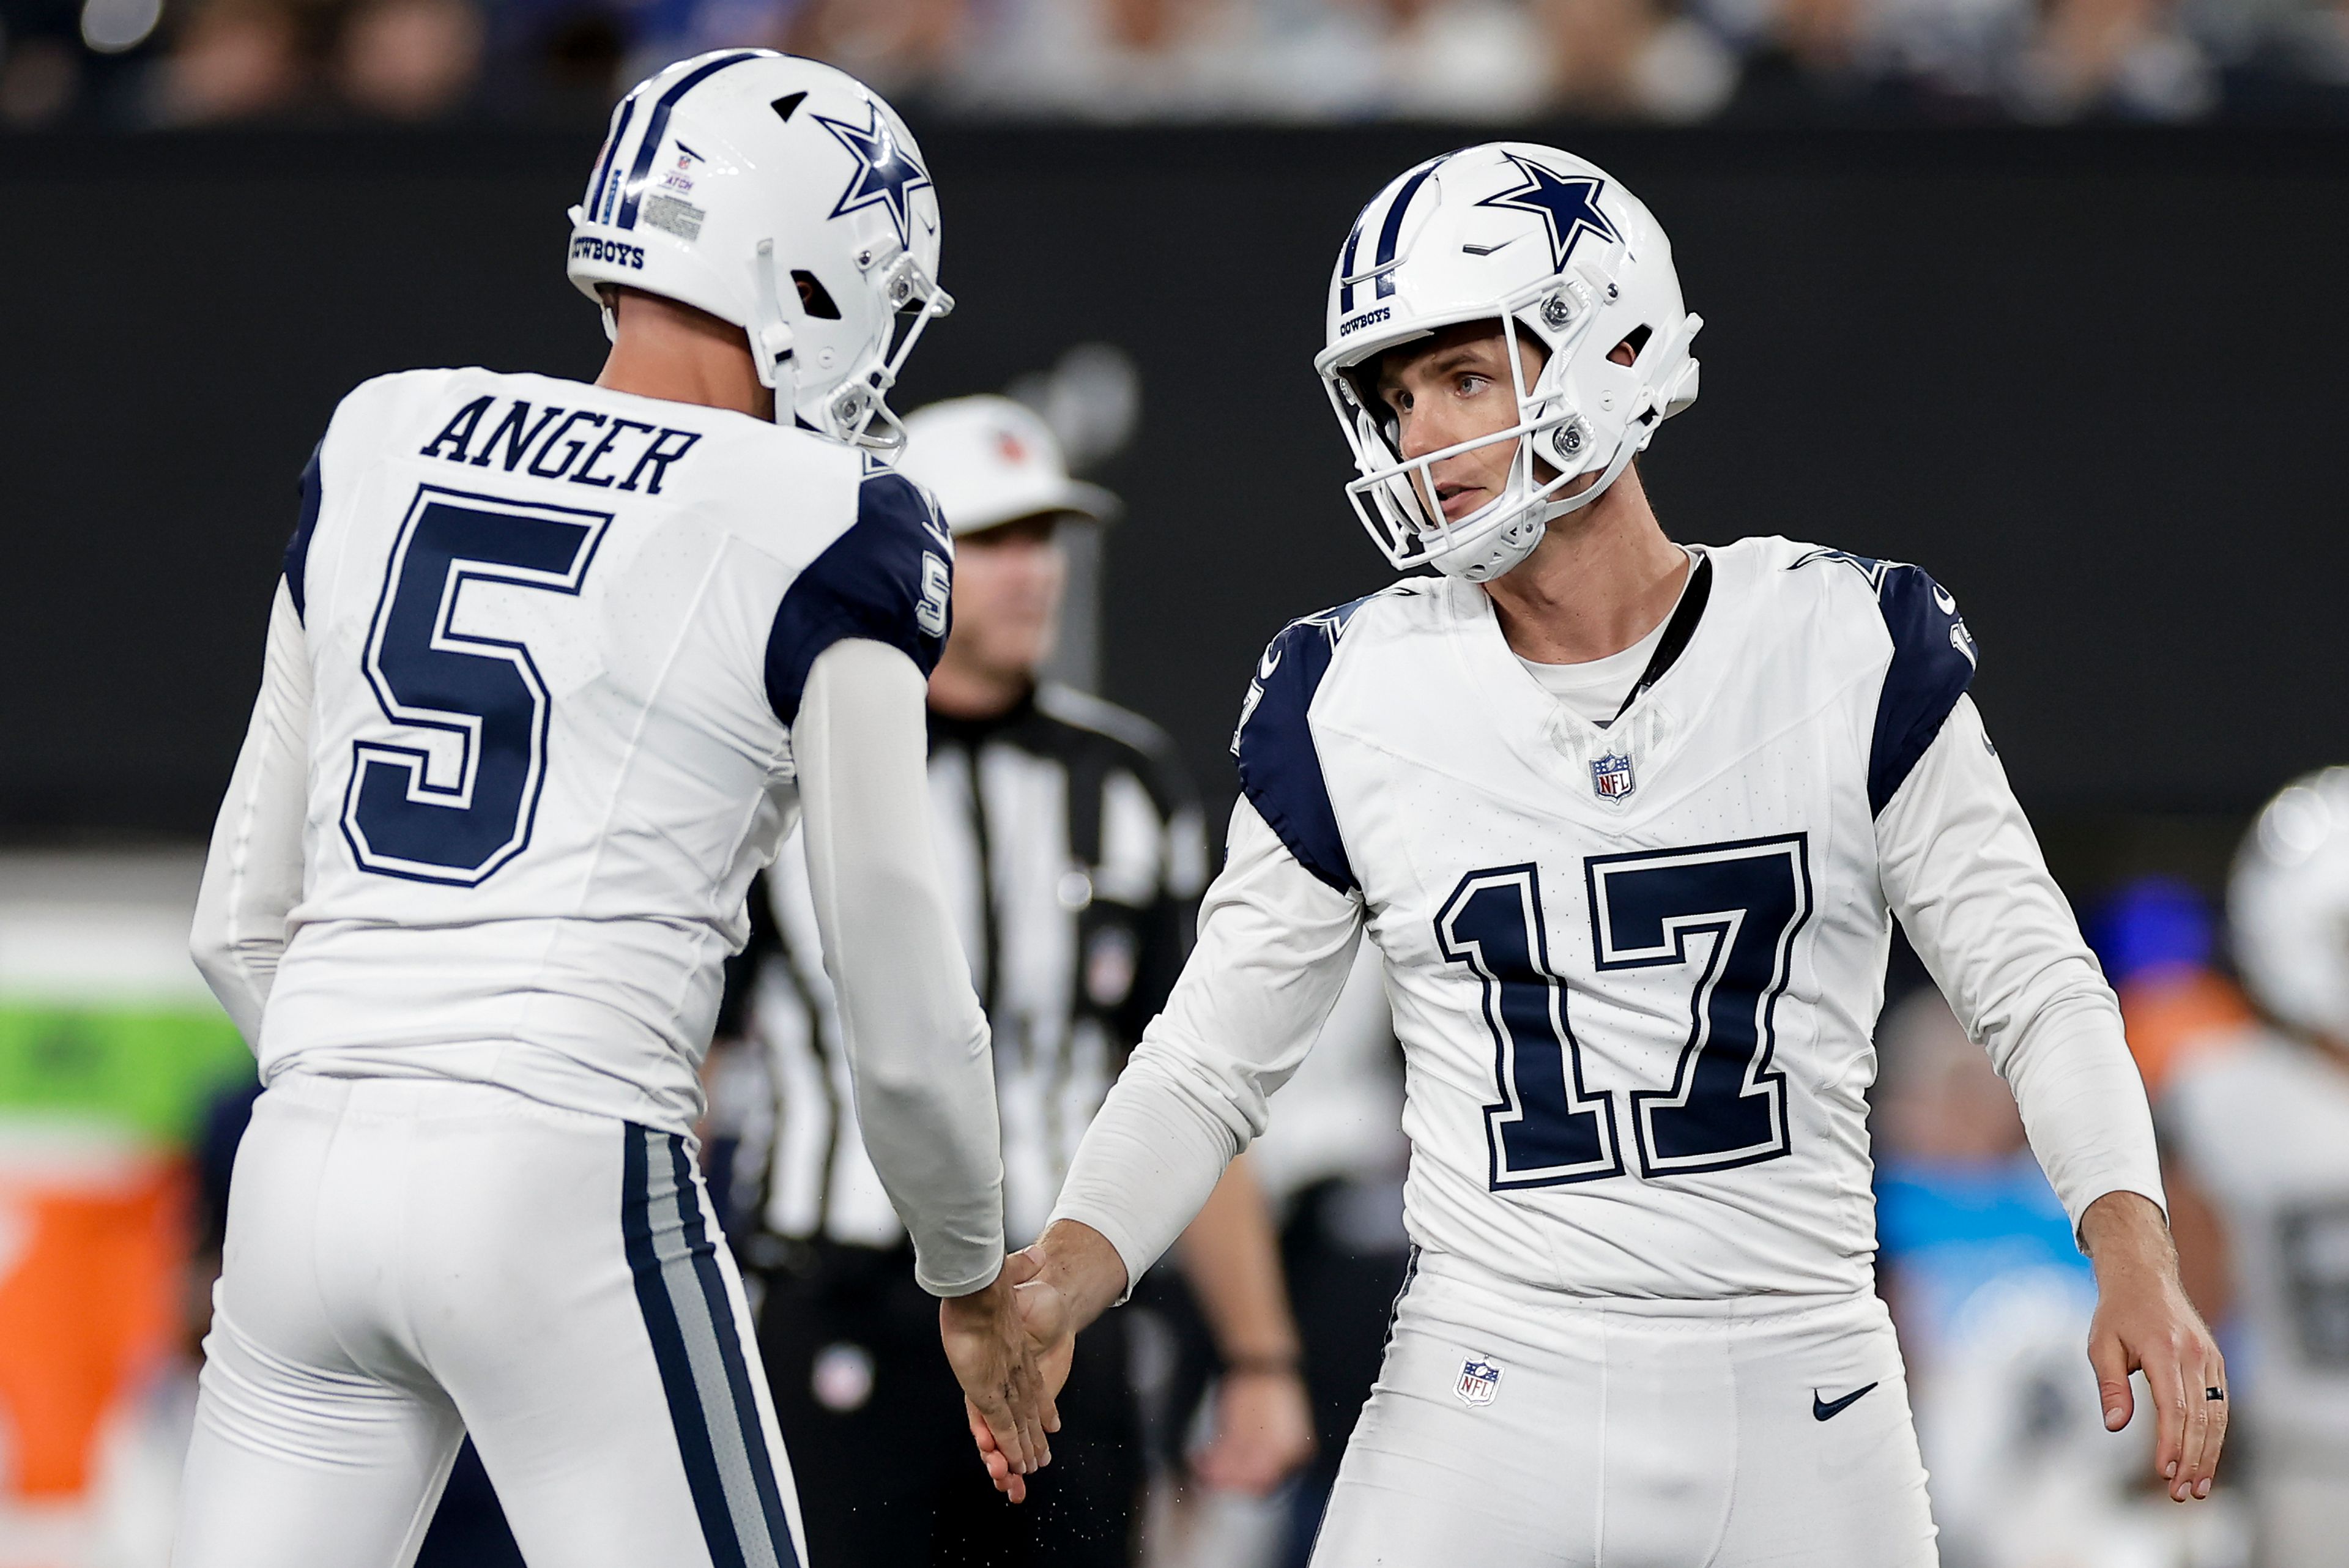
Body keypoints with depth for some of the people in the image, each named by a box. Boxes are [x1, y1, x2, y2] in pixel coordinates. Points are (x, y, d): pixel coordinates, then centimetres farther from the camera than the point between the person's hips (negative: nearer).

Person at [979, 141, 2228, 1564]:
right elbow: (1208, 1067, 8)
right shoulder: (1353, 703, 2)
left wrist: (2137, 1257, -13)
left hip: (1799, 1422, 0)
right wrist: (1061, 1282, -9)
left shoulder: (1849, 650, -1)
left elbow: (2036, 991, 3)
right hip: (1486, 1418, 0)